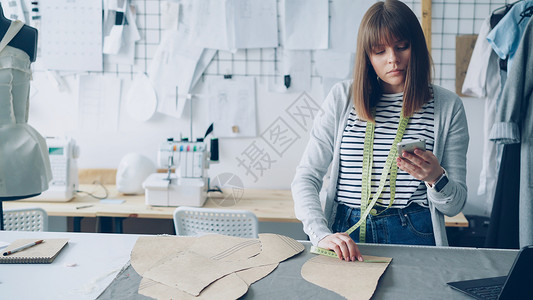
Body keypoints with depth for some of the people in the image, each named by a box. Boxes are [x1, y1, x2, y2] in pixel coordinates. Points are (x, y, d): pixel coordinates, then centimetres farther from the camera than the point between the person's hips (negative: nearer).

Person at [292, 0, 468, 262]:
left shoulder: (447, 106, 5)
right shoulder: (342, 97, 5)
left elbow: (455, 205, 8)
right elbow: (305, 178, 1)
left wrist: (436, 177, -14)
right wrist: (321, 234, -16)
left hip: (414, 236, 0)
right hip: (346, 233, 1)